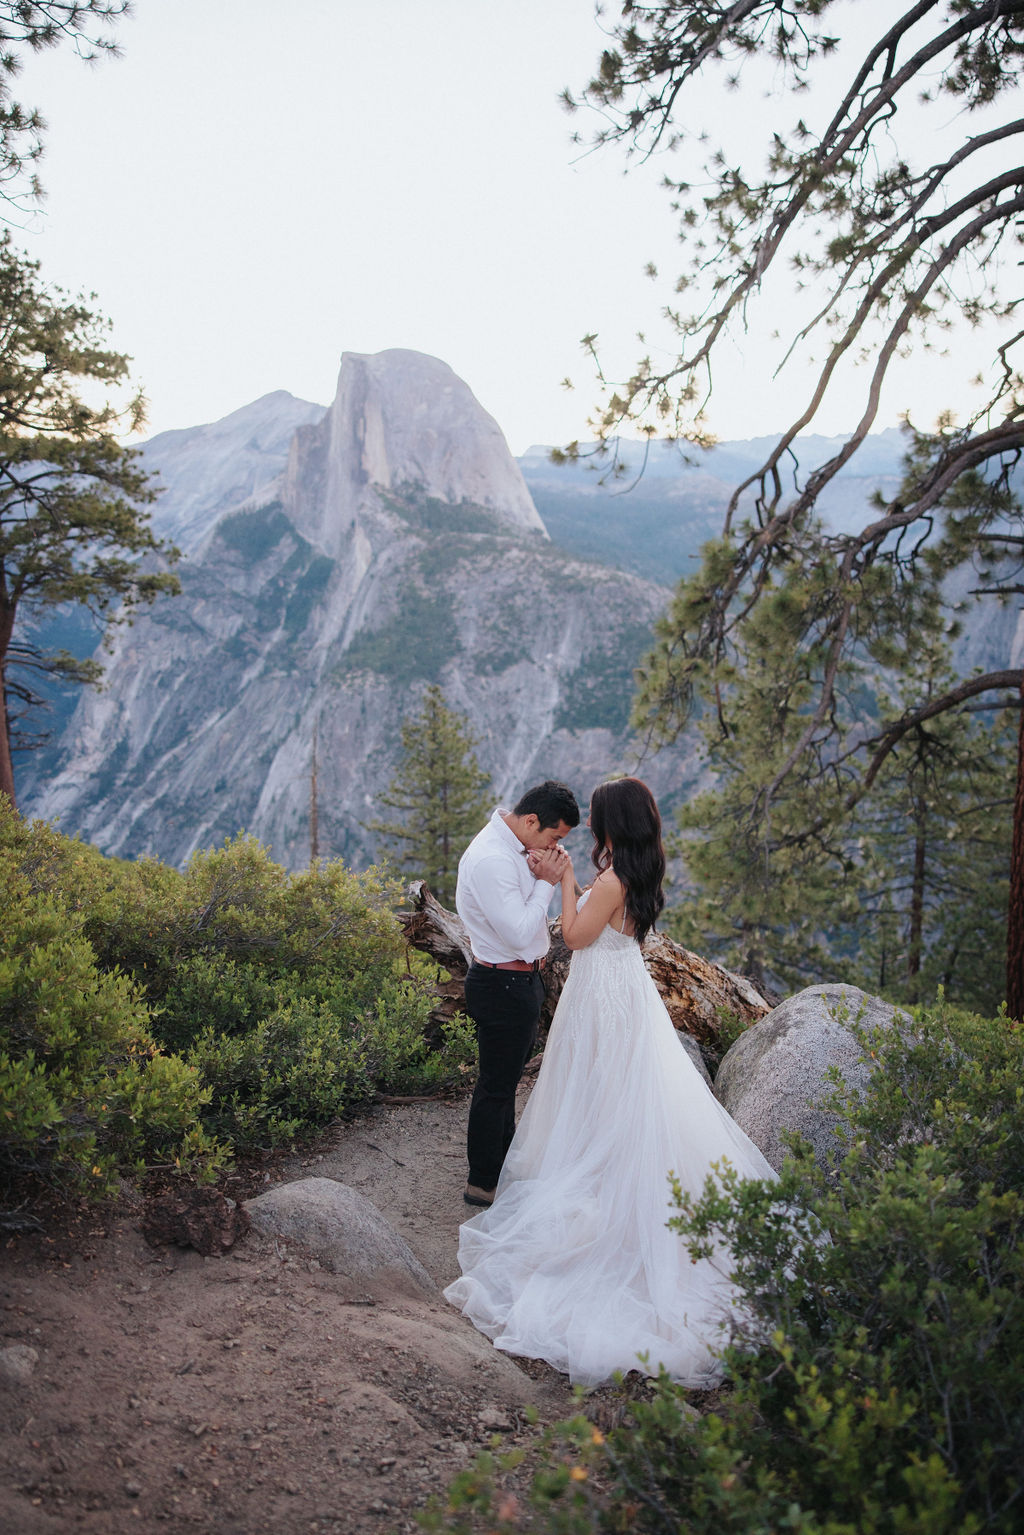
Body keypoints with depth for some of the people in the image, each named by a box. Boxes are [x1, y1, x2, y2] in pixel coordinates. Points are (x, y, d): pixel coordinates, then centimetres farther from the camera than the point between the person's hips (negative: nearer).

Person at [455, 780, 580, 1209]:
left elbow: (526, 906, 13)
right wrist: (545, 881, -20)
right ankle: (483, 1184, 20)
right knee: (496, 1085, 5)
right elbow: (520, 933, -28)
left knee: (507, 1076, 24)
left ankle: (505, 1162, 43)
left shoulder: (515, 847, 4)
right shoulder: (491, 860, -27)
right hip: (503, 986, -10)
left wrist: (545, 874, -6)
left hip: (521, 978, 10)